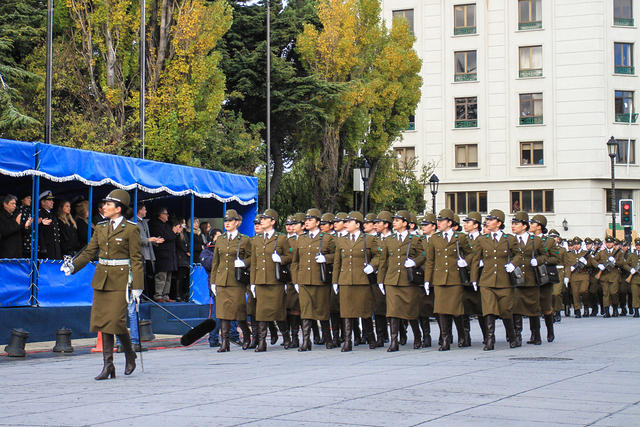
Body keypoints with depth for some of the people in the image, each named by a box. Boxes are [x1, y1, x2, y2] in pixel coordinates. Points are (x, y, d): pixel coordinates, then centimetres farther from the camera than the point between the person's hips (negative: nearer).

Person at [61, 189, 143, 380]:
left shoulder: (130, 229, -4)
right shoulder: (100, 228, 13)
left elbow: (136, 259, -4)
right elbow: (89, 252, 14)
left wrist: (137, 286, -8)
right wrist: (73, 265, -3)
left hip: (120, 280, -6)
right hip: (101, 279, 6)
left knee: (116, 320, -11)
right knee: (103, 320, 2)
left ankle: (130, 354, 15)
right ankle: (108, 366, 5)